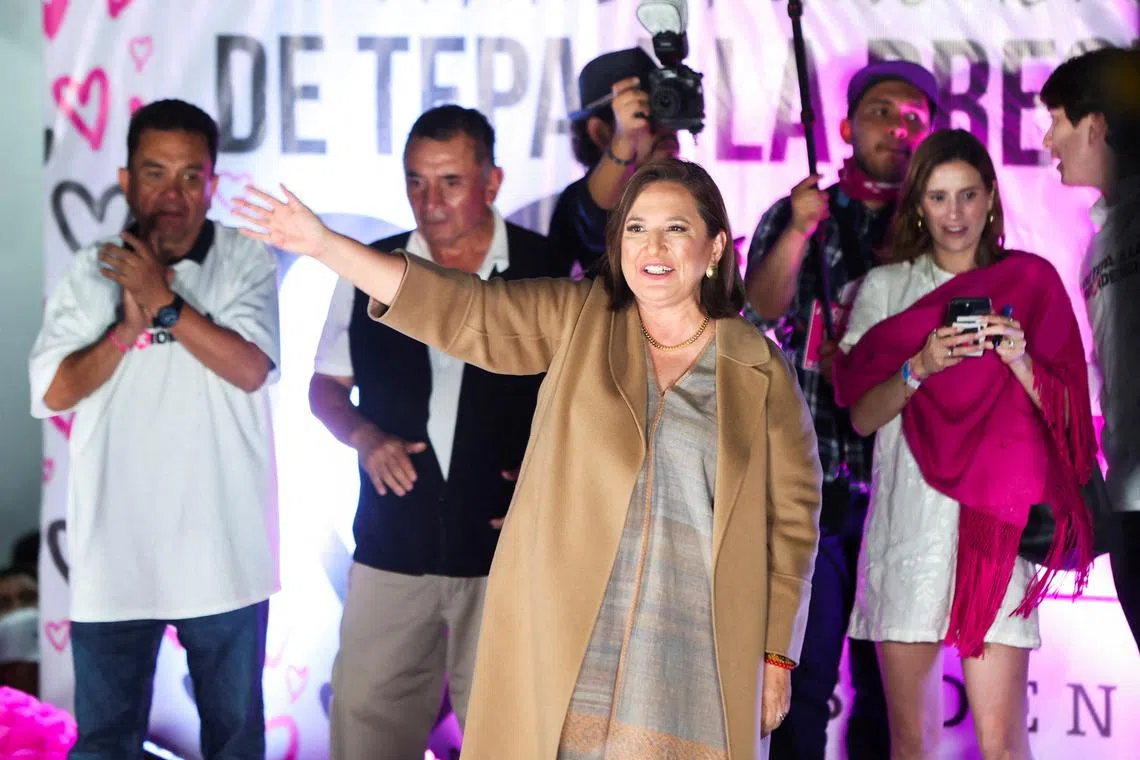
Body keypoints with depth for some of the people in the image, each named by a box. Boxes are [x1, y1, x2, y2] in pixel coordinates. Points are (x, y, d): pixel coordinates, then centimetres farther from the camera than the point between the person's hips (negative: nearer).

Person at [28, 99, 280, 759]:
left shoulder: (247, 263, -1)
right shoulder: (93, 271, 4)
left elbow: (251, 369, -15)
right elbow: (54, 392, -3)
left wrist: (164, 302, -18)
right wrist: (129, 326, -13)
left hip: (223, 550, -1)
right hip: (114, 553, 1)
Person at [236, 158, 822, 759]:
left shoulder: (760, 370, 3)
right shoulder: (576, 320, 4)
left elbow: (791, 516, 5)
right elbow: (463, 311, -5)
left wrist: (776, 655, 3)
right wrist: (324, 245, -13)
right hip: (560, 639, 1)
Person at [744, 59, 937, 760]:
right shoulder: (796, 215, 10)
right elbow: (759, 311, -6)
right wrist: (800, 230, -19)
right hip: (811, 479, -1)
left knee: (888, 679, 3)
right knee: (806, 672, -2)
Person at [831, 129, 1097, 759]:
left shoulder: (1031, 281, 10)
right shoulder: (884, 288, 12)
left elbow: (1065, 413, 8)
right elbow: (862, 416, 6)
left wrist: (1020, 361, -10)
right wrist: (921, 367, -11)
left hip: (998, 522, -1)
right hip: (909, 521, 1)